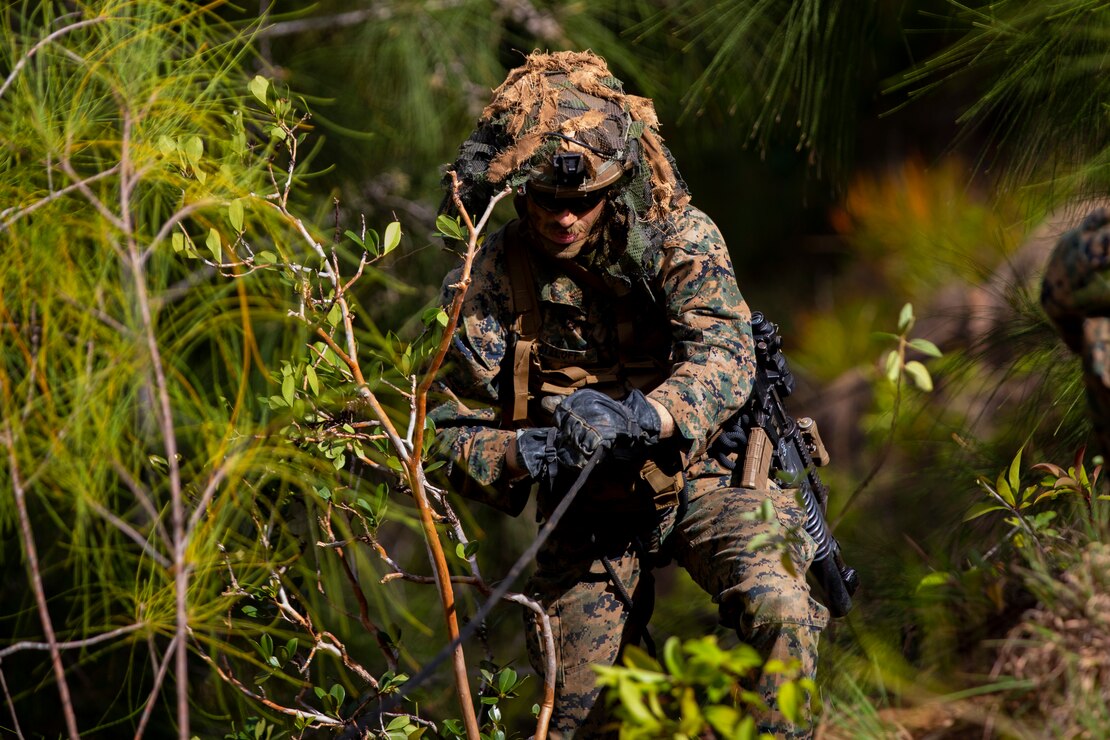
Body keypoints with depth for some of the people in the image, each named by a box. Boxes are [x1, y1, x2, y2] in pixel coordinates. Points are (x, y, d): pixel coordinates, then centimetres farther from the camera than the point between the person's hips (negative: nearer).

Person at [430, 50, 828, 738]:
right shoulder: (491, 279, -10)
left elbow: (724, 358, -30)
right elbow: (456, 434, -8)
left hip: (700, 476, -2)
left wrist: (639, 416, -50)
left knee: (780, 609, -29)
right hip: (588, 514, 2)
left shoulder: (680, 238, -14)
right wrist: (519, 454, -31)